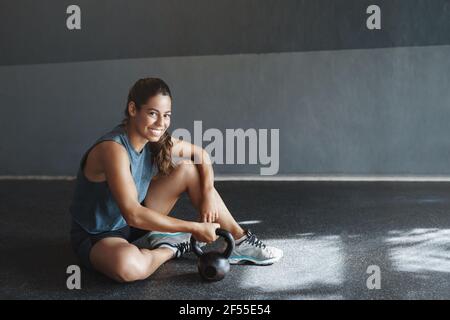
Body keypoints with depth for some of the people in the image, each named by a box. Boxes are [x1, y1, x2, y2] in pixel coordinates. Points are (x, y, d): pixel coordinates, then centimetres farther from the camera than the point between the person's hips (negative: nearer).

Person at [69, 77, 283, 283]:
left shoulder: (158, 141, -7)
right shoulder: (113, 149, -29)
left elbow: (201, 155, 7)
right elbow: (133, 215, -34)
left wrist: (208, 193, -11)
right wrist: (195, 228, -30)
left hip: (134, 222, 7)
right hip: (96, 237, -7)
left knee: (189, 168, -2)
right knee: (128, 266, -43)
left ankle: (240, 240, 0)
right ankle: (171, 248, -7)